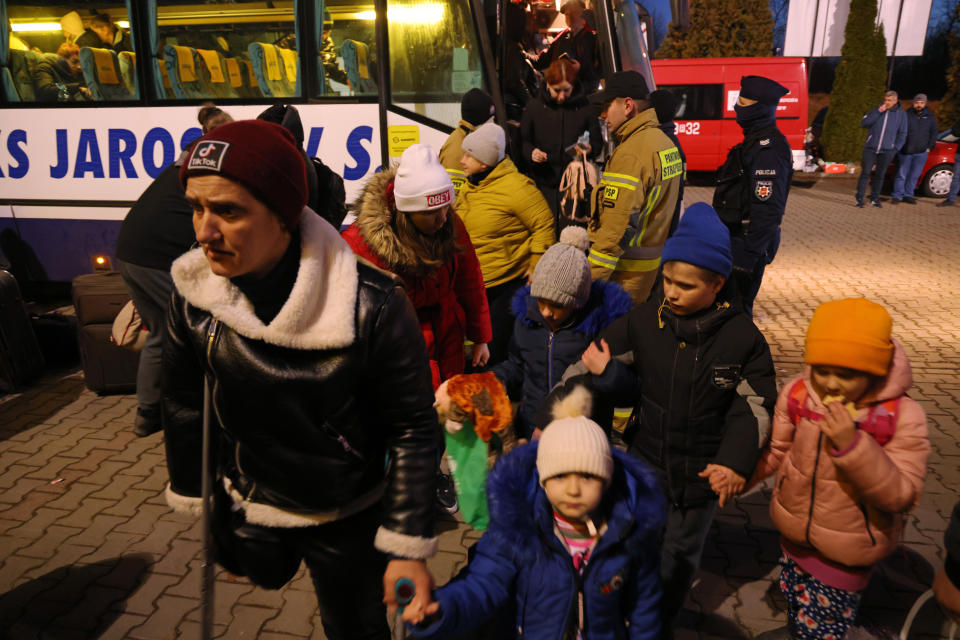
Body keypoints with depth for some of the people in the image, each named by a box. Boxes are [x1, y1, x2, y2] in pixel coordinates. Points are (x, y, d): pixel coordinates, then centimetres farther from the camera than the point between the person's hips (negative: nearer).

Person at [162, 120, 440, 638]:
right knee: (265, 575, 31)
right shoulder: (192, 291, -17)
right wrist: (192, 498, 9)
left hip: (346, 518, -3)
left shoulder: (371, 305, -31)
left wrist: (408, 548, -18)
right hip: (247, 505, 4)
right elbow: (183, 403, 0)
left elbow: (413, 425, -22)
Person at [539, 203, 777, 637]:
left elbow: (756, 403, -4)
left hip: (702, 475, 0)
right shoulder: (643, 321, -13)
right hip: (644, 465, 1)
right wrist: (547, 425, -17)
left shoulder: (742, 336, -14)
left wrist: (737, 460, -14)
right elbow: (586, 371, -10)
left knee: (680, 559, 21)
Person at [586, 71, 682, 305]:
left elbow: (618, 226, -24)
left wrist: (592, 278, -21)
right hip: (652, 261, 10)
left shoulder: (630, 154, -20)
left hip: (626, 268, -10)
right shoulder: (665, 143, 12)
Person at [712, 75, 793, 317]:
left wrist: (748, 255, -26)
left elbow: (768, 209, -25)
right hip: (738, 237, 10)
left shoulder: (768, 149, -18)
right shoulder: (755, 141, 15)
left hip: (748, 242, -10)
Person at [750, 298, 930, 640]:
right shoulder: (797, 393, -14)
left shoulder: (902, 415, -23)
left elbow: (902, 496, -23)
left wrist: (851, 444, -36)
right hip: (795, 534, 4)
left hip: (847, 551, -4)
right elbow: (776, 451, -1)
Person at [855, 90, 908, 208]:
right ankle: (859, 199, -3)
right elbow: (864, 123, -7)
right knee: (865, 173, -6)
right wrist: (878, 112, -14)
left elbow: (902, 134, 9)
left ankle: (875, 198, 16)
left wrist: (895, 149, 1)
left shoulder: (901, 114, 5)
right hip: (870, 148, -1)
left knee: (880, 175, 6)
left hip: (887, 150, 1)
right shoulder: (877, 110, 5)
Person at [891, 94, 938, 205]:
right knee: (902, 174, -2)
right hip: (905, 151, -3)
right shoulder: (906, 115, -1)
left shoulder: (930, 117, 9)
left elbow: (934, 133, 15)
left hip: (921, 152, 3)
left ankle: (908, 195, 15)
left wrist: (929, 147, 7)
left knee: (915, 175, 6)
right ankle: (897, 196, 4)